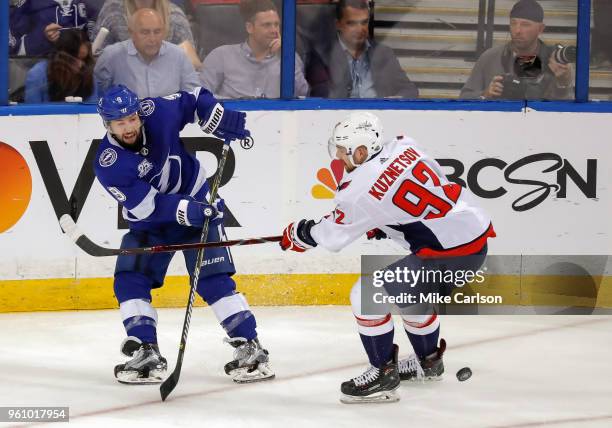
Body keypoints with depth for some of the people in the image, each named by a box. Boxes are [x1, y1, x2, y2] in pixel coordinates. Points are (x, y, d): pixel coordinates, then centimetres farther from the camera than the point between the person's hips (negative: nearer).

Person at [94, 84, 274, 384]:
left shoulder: (157, 112, -20)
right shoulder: (107, 165, -24)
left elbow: (194, 100, 0)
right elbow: (147, 206, -27)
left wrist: (223, 122, -13)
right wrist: (188, 211, -36)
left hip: (197, 201, -1)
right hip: (149, 222, 1)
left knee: (213, 280, -9)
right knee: (130, 279, -10)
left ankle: (250, 347, -6)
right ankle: (147, 354, -4)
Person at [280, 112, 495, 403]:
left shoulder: (364, 187, -15)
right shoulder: (404, 148, 4)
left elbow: (332, 236, -1)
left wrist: (299, 233, 17)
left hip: (448, 253, -9)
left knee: (367, 296, -3)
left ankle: (383, 374, 5)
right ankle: (429, 361, 49)